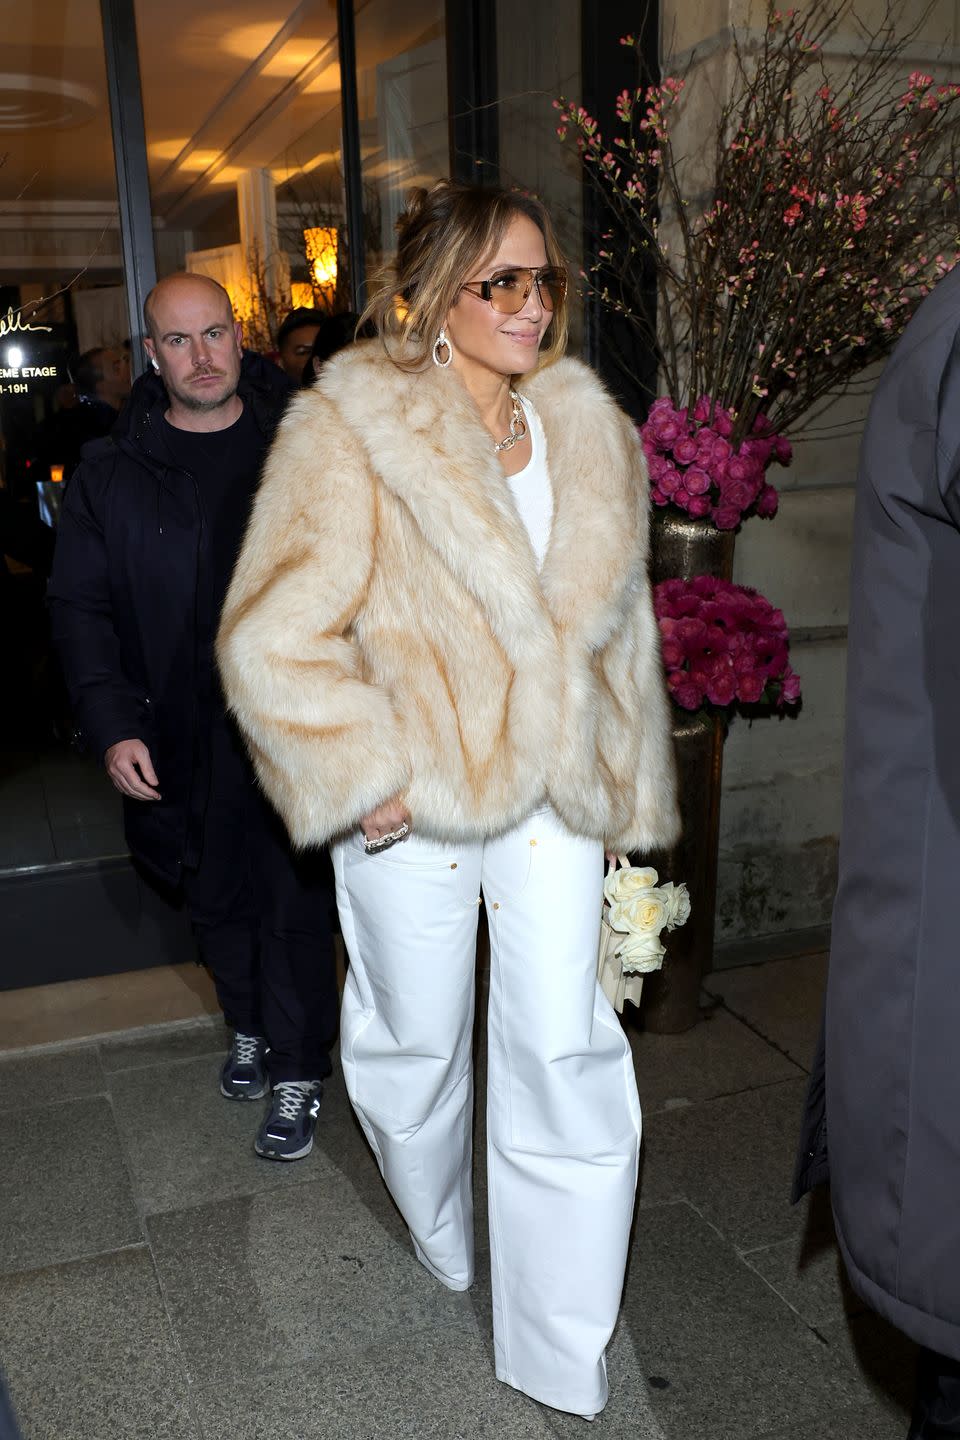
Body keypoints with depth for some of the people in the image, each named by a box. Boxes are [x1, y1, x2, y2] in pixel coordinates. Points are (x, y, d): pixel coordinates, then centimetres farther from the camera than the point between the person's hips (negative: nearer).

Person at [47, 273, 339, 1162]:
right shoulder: (111, 472, 3)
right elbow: (79, 607, 4)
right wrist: (112, 725, -7)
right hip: (179, 742, 3)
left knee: (294, 901, 4)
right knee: (214, 899, 18)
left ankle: (297, 1073, 23)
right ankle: (249, 1025, 43)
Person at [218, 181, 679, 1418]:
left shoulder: (593, 434, 5)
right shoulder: (349, 431, -11)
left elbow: (619, 631, 12)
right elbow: (273, 639, -14)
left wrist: (631, 797, 13)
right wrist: (362, 774, -16)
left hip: (552, 789, 3)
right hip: (410, 802, -3)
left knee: (568, 1056, 0)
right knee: (416, 1038, 16)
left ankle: (562, 1362, 19)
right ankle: (440, 1242, 49)